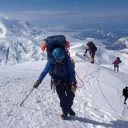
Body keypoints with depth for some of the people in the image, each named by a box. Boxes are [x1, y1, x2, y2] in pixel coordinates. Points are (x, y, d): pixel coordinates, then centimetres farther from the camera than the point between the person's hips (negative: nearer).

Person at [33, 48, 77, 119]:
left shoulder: (67, 61, -21)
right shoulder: (51, 62, -19)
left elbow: (72, 72, -16)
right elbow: (44, 72, -11)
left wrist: (73, 83, -25)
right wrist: (38, 81, -13)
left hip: (68, 81, 1)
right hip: (58, 83, 0)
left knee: (71, 95, -3)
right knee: (62, 98, -4)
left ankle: (69, 108, 25)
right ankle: (65, 111, 18)